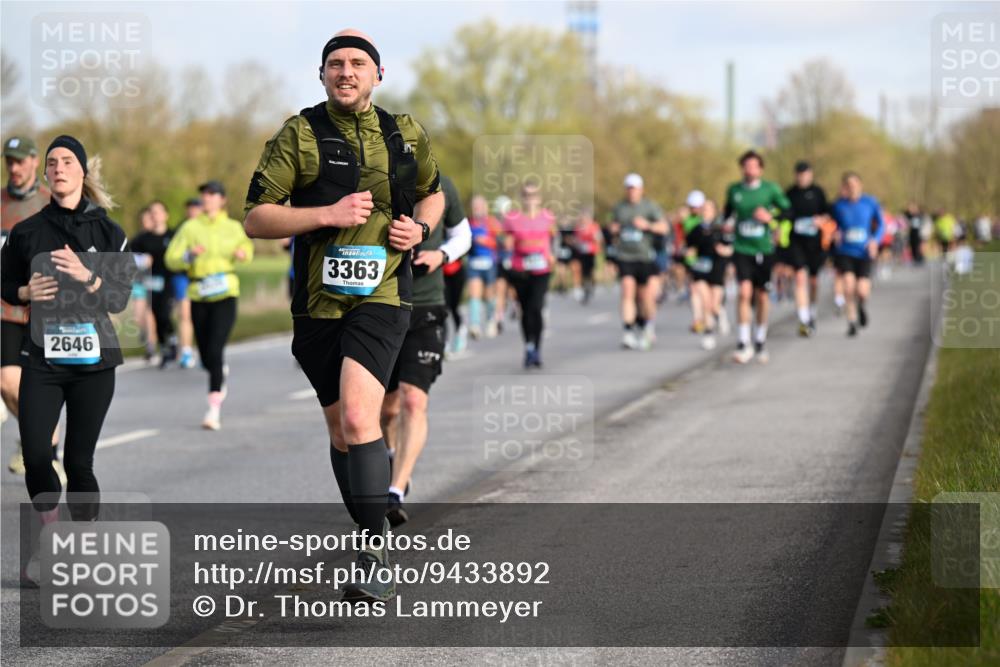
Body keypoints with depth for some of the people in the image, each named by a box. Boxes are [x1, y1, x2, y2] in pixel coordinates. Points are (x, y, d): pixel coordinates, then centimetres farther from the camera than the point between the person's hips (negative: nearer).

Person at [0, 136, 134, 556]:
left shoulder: (108, 233, 2)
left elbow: (119, 300, -1)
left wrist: (86, 277, -19)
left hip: (93, 361, -1)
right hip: (41, 359, 1)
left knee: (79, 461, -1)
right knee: (35, 457, -10)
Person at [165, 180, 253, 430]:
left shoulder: (233, 228, 7)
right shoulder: (190, 227, 5)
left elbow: (246, 247, 26)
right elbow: (171, 259, 0)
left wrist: (243, 254, 3)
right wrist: (189, 255, -19)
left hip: (225, 294, -2)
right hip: (199, 297, 2)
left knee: (215, 350, -17)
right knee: (206, 356, 8)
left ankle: (214, 409, -18)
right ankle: (221, 375, 45)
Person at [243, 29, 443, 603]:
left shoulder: (405, 134, 7)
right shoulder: (298, 135, 0)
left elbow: (433, 193, 26)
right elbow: (256, 219, -4)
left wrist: (420, 227, 4)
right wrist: (329, 215, -16)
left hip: (381, 297, -2)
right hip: (318, 302, 2)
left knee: (358, 418, -22)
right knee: (341, 430, 12)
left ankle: (376, 557, -19)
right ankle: (372, 536, 31)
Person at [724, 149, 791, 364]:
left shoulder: (771, 189, -3)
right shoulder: (734, 190, 4)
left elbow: (787, 211, 1)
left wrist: (771, 217, -16)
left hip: (764, 250, 0)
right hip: (742, 249, 0)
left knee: (762, 297, 8)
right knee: (745, 292, -16)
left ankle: (760, 342, 26)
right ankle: (743, 344, -14)